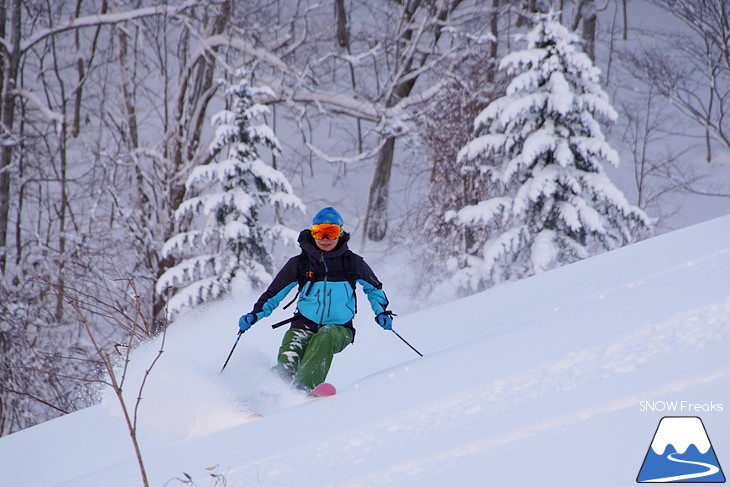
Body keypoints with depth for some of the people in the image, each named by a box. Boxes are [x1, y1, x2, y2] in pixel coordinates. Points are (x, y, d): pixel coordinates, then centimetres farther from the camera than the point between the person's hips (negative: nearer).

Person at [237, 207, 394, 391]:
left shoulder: (353, 263, 5)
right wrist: (255, 315, -3)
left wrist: (381, 312, 4)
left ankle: (304, 387, -50)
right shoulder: (299, 263, 5)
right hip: (305, 325, 2)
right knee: (287, 361, -29)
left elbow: (374, 288, 20)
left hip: (340, 329, -2)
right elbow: (274, 294, 11)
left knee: (325, 337, -37)